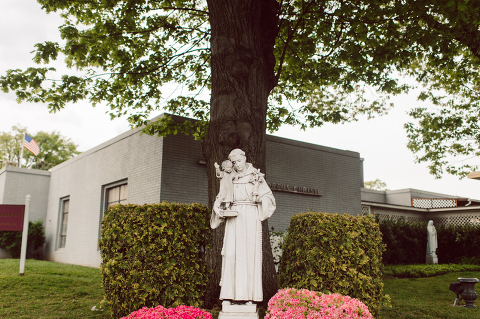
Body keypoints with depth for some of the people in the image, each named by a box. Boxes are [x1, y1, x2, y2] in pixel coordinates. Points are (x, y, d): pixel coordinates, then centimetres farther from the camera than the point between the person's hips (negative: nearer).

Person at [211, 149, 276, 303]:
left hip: (251, 217, -2)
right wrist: (217, 206, -1)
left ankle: (249, 295, -5)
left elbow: (269, 196, 5)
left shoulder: (256, 177, 7)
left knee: (250, 252, -7)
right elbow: (222, 196, 19)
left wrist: (259, 198, -15)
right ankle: (228, 295, -5)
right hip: (234, 218, 2)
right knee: (231, 253, -7)